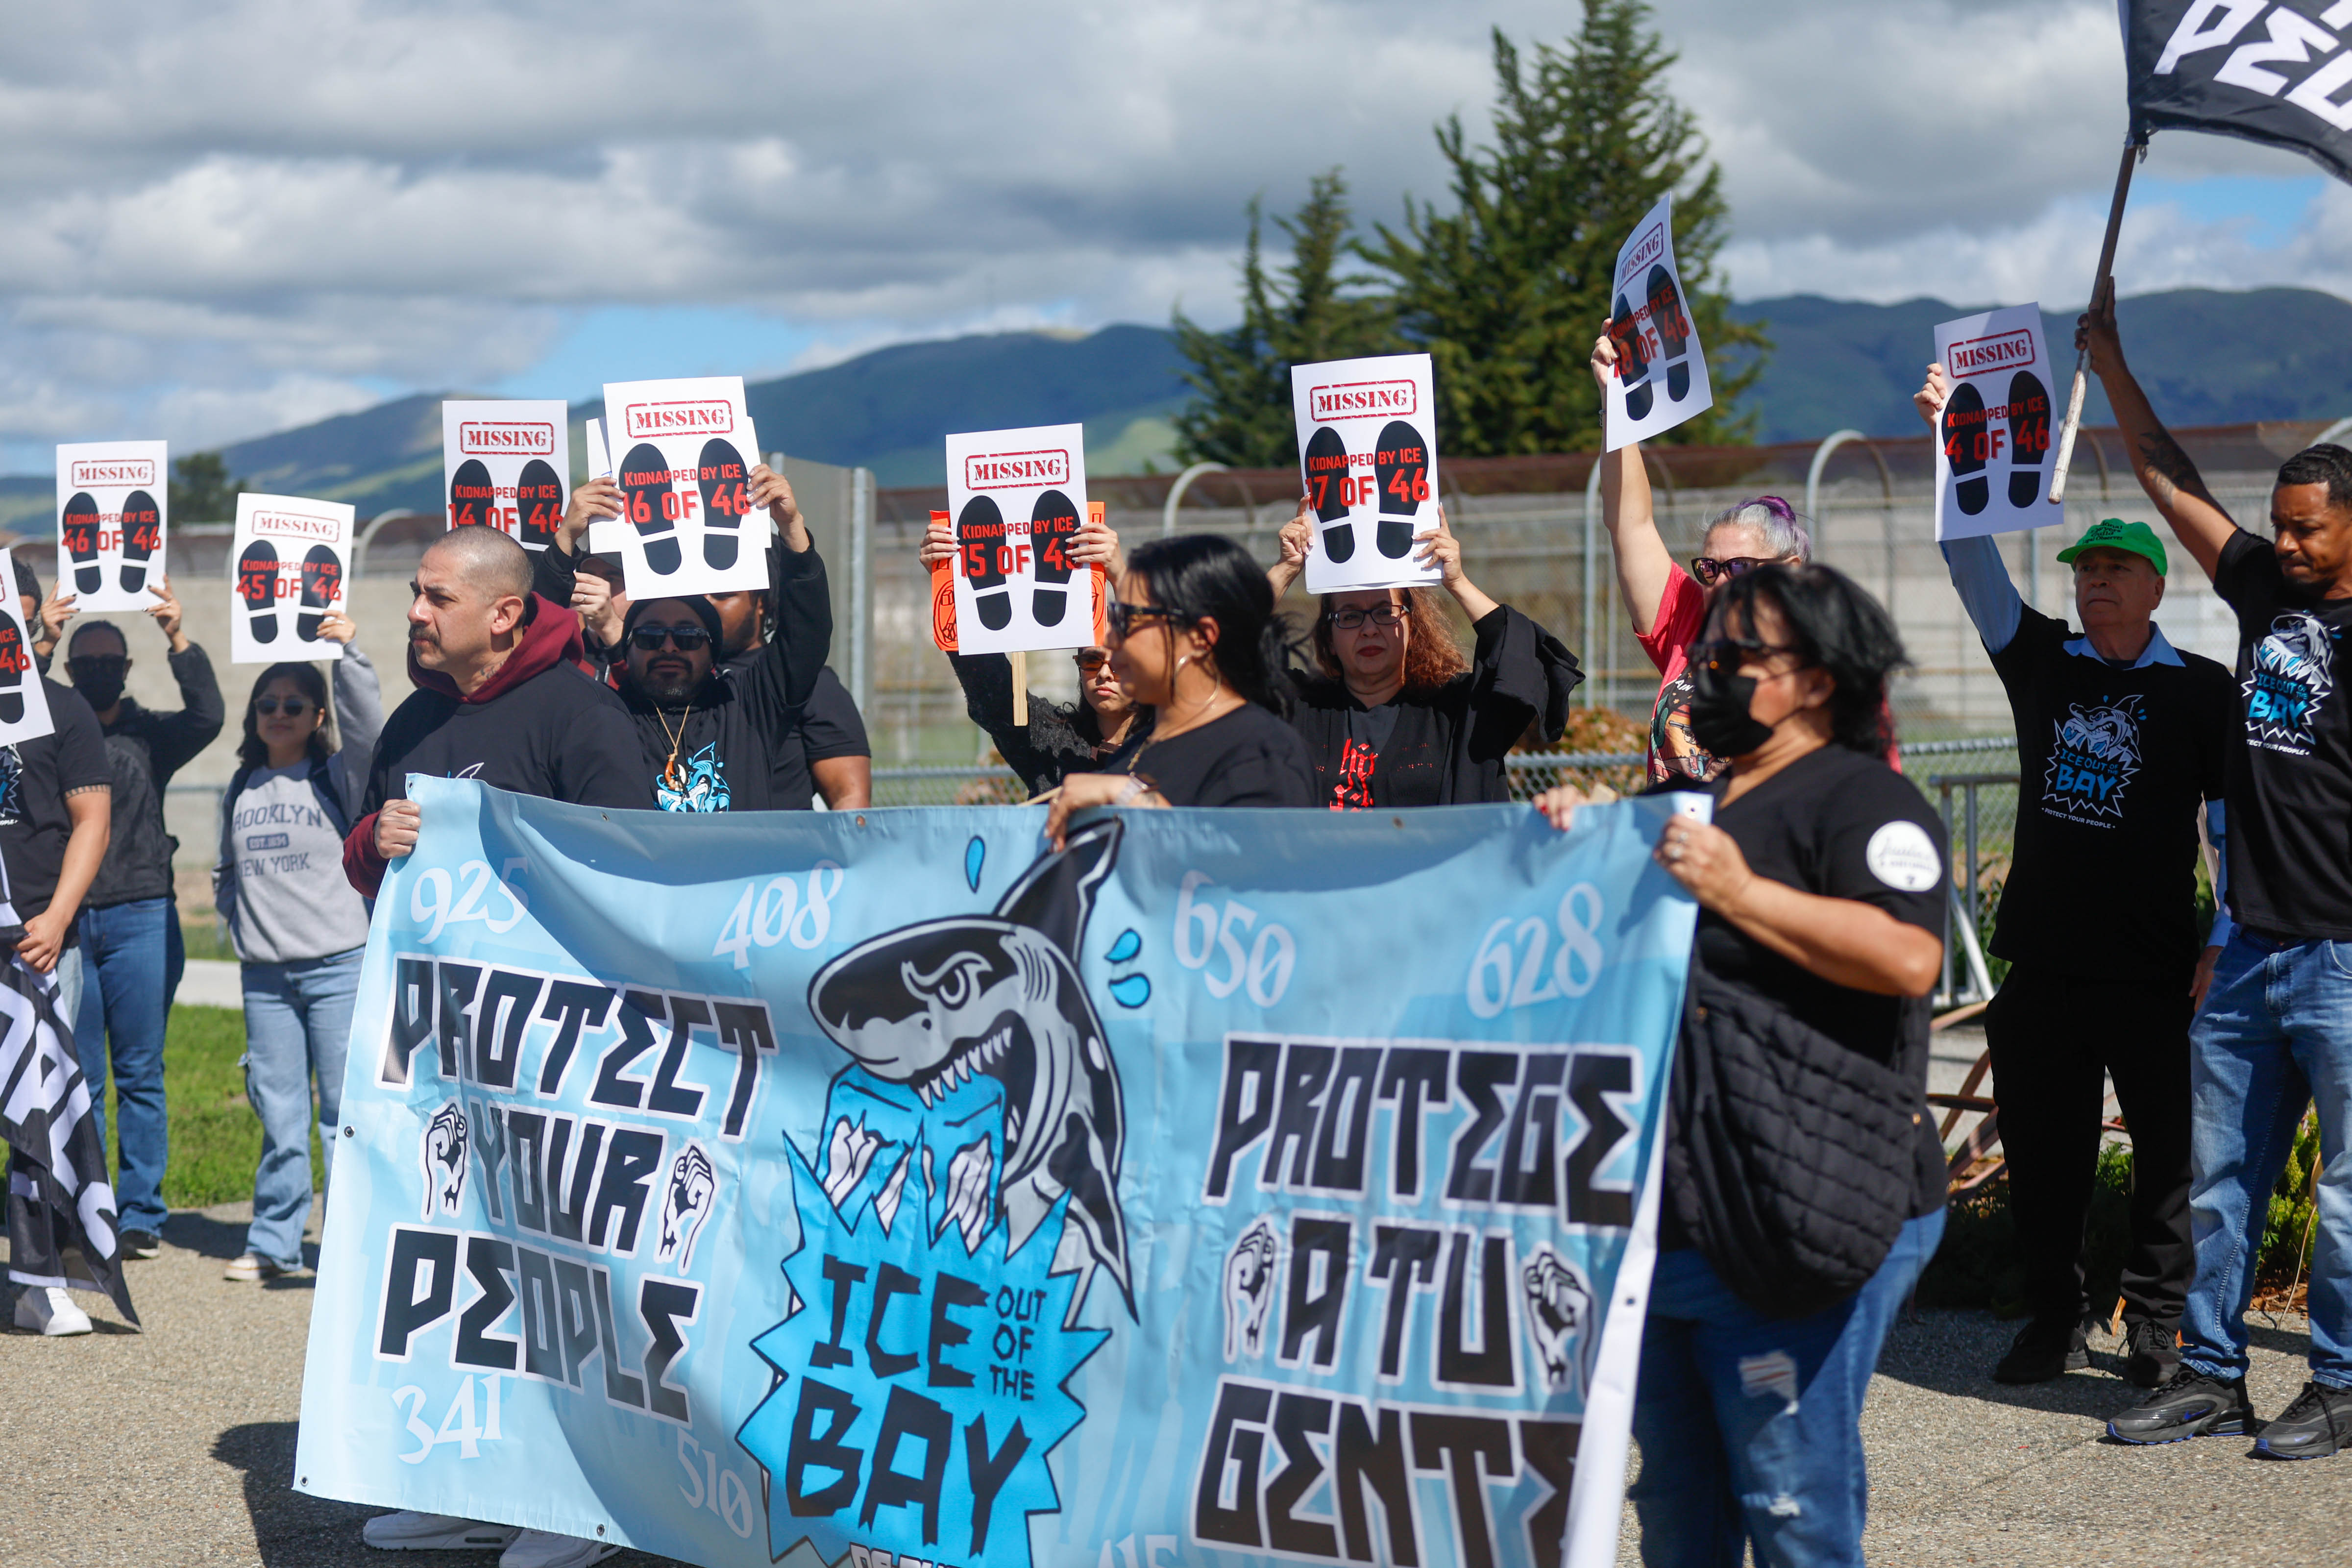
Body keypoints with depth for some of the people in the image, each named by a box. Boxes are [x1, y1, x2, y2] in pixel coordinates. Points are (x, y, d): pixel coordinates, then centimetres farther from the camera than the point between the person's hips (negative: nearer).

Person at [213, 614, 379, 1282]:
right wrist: (235, 913, 13)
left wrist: (349, 653, -24)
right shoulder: (241, 789, 16)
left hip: (338, 965, -4)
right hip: (264, 971, 4)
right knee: (278, 1112, 6)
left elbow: (367, 728, -17)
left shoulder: (338, 776, 3)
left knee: (346, 1109, -3)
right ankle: (273, 1243, 13)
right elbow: (227, 869, 29)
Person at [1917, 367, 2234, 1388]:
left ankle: (2157, 1324, 13)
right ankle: (2054, 1321, 20)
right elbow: (1974, 564, 3)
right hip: (2044, 965, 3)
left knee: (2167, 1153, 1)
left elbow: (2237, 822, 2)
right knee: (2042, 1151, 8)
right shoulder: (2041, 664, 10)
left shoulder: (2203, 690, 2)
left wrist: (2226, 945, -6)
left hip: (2155, 970, -3)